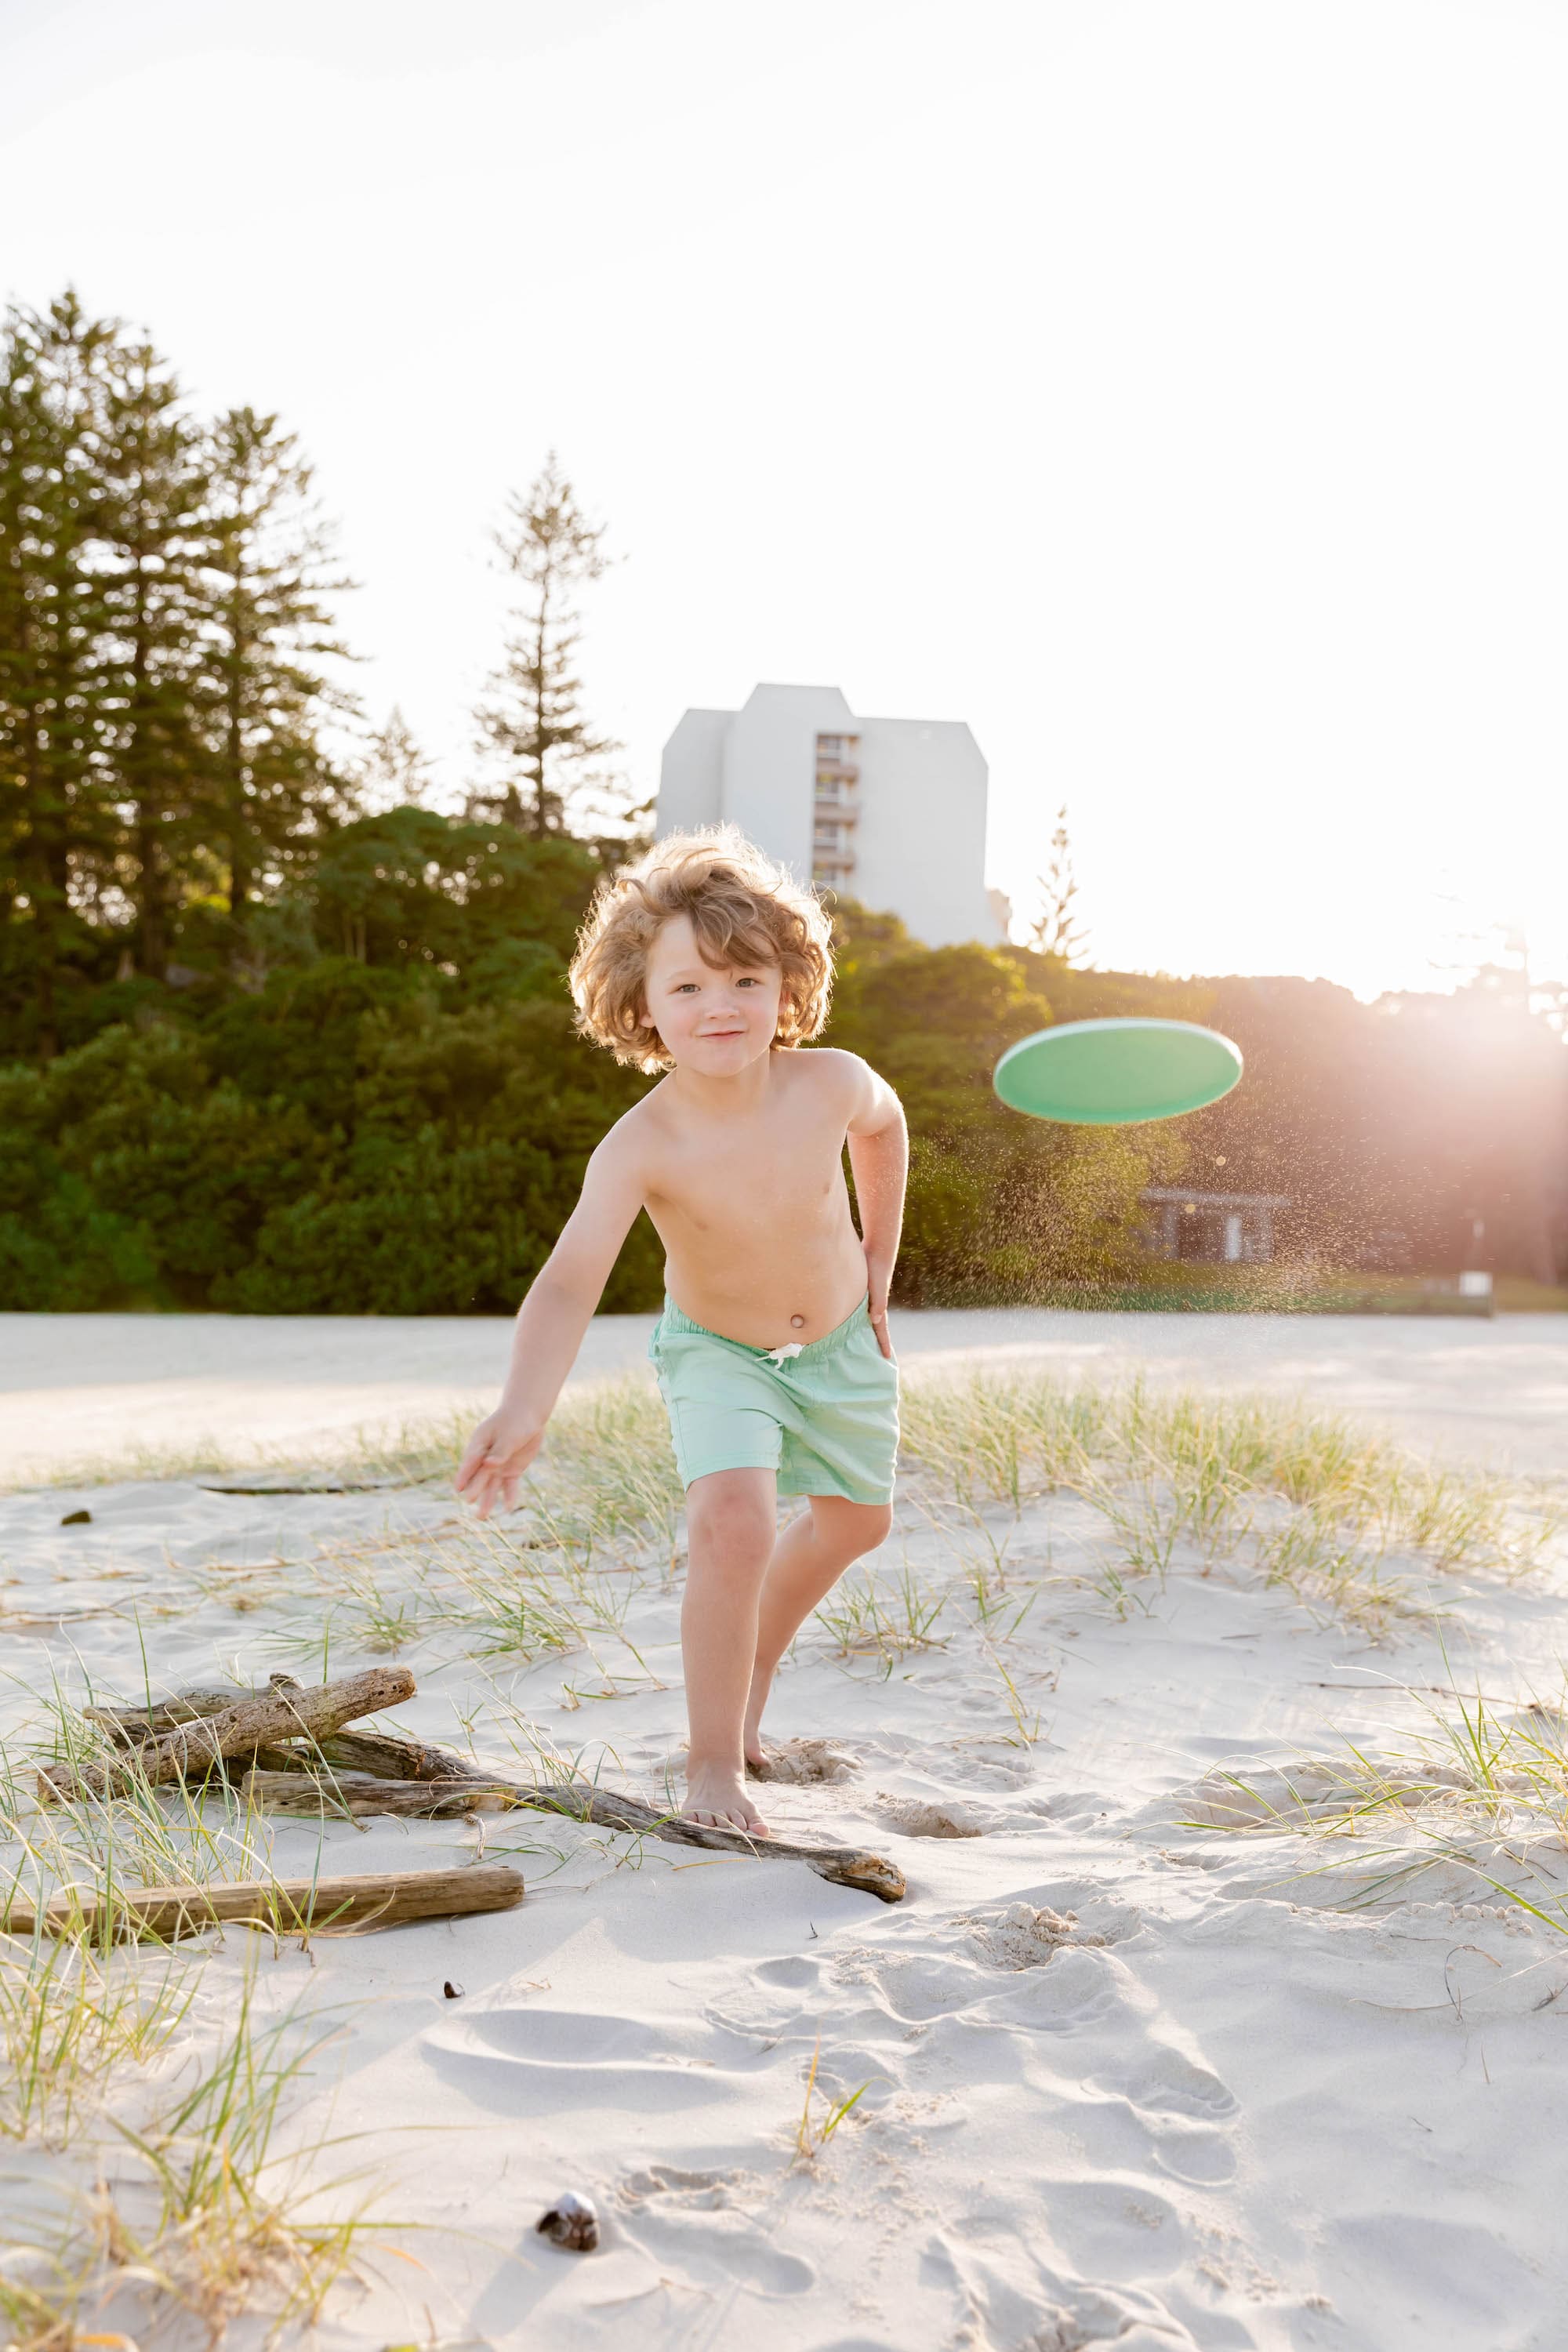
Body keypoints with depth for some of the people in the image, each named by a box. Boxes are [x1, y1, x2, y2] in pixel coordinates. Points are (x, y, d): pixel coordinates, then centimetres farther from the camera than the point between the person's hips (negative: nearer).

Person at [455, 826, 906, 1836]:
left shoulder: (830, 1082, -26)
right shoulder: (642, 1145, -35)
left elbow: (884, 1125, -1)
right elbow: (571, 1279, -47)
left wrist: (880, 1261, 2)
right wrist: (526, 1409, -64)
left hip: (842, 1339, 4)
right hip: (717, 1350, -4)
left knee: (856, 1521, 22)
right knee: (733, 1520, -27)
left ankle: (753, 1668, 51)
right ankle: (715, 1763, -6)